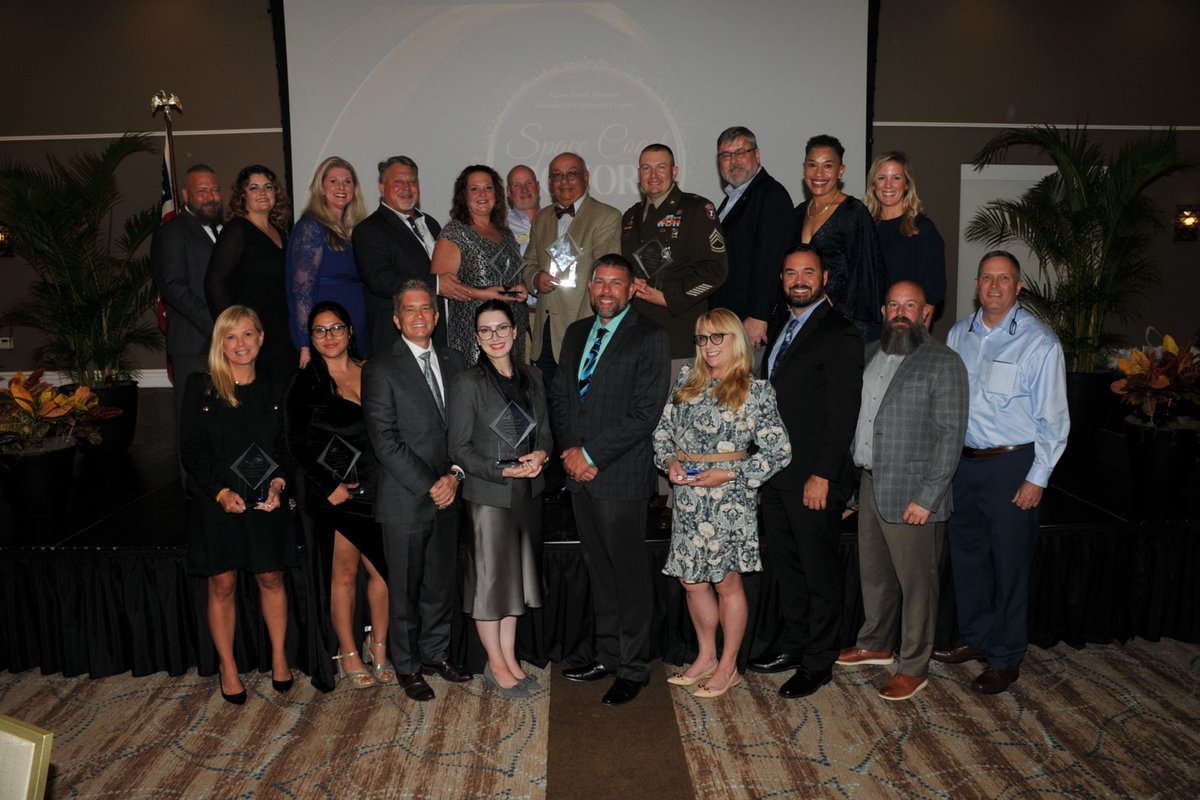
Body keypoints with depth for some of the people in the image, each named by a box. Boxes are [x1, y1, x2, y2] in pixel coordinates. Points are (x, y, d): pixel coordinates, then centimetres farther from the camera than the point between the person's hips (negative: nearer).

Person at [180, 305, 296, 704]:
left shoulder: (274, 387, 5)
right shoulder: (200, 386, -3)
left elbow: (287, 444, 8)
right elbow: (191, 447, -5)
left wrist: (279, 482, -10)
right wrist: (221, 491, -16)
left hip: (267, 501, 2)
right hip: (216, 503, -2)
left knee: (271, 579, 9)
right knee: (222, 585, 6)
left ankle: (279, 657, 26)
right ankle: (228, 669, 21)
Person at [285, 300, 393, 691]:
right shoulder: (307, 383, 0)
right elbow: (298, 443, -2)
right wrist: (330, 484, -10)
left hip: (377, 487, 3)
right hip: (336, 491, -3)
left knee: (383, 570, 3)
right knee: (345, 572, 5)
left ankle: (378, 647, 20)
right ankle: (348, 654, 20)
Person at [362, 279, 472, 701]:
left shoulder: (453, 361, 10)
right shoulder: (381, 369, -6)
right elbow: (384, 440, -12)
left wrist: (455, 474, -6)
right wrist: (428, 485, -14)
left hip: (447, 494, 5)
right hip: (405, 498, -4)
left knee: (442, 581, 14)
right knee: (405, 586, 7)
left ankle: (435, 653, 32)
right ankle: (407, 666, 24)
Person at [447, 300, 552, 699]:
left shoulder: (531, 378, 8)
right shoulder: (467, 383, -8)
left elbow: (544, 432, 13)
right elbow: (459, 448, -9)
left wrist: (541, 454, -9)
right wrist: (503, 471, -20)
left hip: (528, 492, 5)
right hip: (488, 495, -5)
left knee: (516, 575, 14)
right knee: (489, 576, 4)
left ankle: (510, 658, 27)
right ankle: (496, 665, 19)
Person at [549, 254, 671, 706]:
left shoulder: (649, 337, -7)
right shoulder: (576, 333, 14)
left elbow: (645, 412, -13)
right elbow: (559, 395, 13)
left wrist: (592, 454, -14)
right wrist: (569, 449, -3)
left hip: (621, 474, -6)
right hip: (580, 471, 6)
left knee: (629, 573, 3)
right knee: (598, 569, 15)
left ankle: (633, 668, 16)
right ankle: (608, 654, 28)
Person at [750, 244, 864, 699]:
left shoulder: (839, 335, -12)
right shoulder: (782, 328, 14)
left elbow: (843, 413, -16)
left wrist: (822, 475, -19)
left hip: (814, 477, -8)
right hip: (775, 471, 8)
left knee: (819, 571, 6)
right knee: (783, 564, 17)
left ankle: (818, 662, 19)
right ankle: (792, 644, 32)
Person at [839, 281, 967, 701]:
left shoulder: (944, 363, -10)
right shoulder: (870, 354, 11)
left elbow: (950, 435, -14)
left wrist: (927, 497, -18)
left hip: (911, 493, -7)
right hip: (869, 485, 7)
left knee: (916, 581, 5)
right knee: (874, 572, 20)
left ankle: (914, 667, 20)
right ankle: (875, 644, 39)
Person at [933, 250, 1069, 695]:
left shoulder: (1039, 342, -11)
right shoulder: (959, 333, 6)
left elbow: (1053, 418, -9)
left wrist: (1037, 478, -12)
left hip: (1012, 466, -5)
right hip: (964, 460, 6)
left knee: (1009, 565, 4)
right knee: (966, 554, 16)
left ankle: (1005, 659, 20)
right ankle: (976, 638, 34)